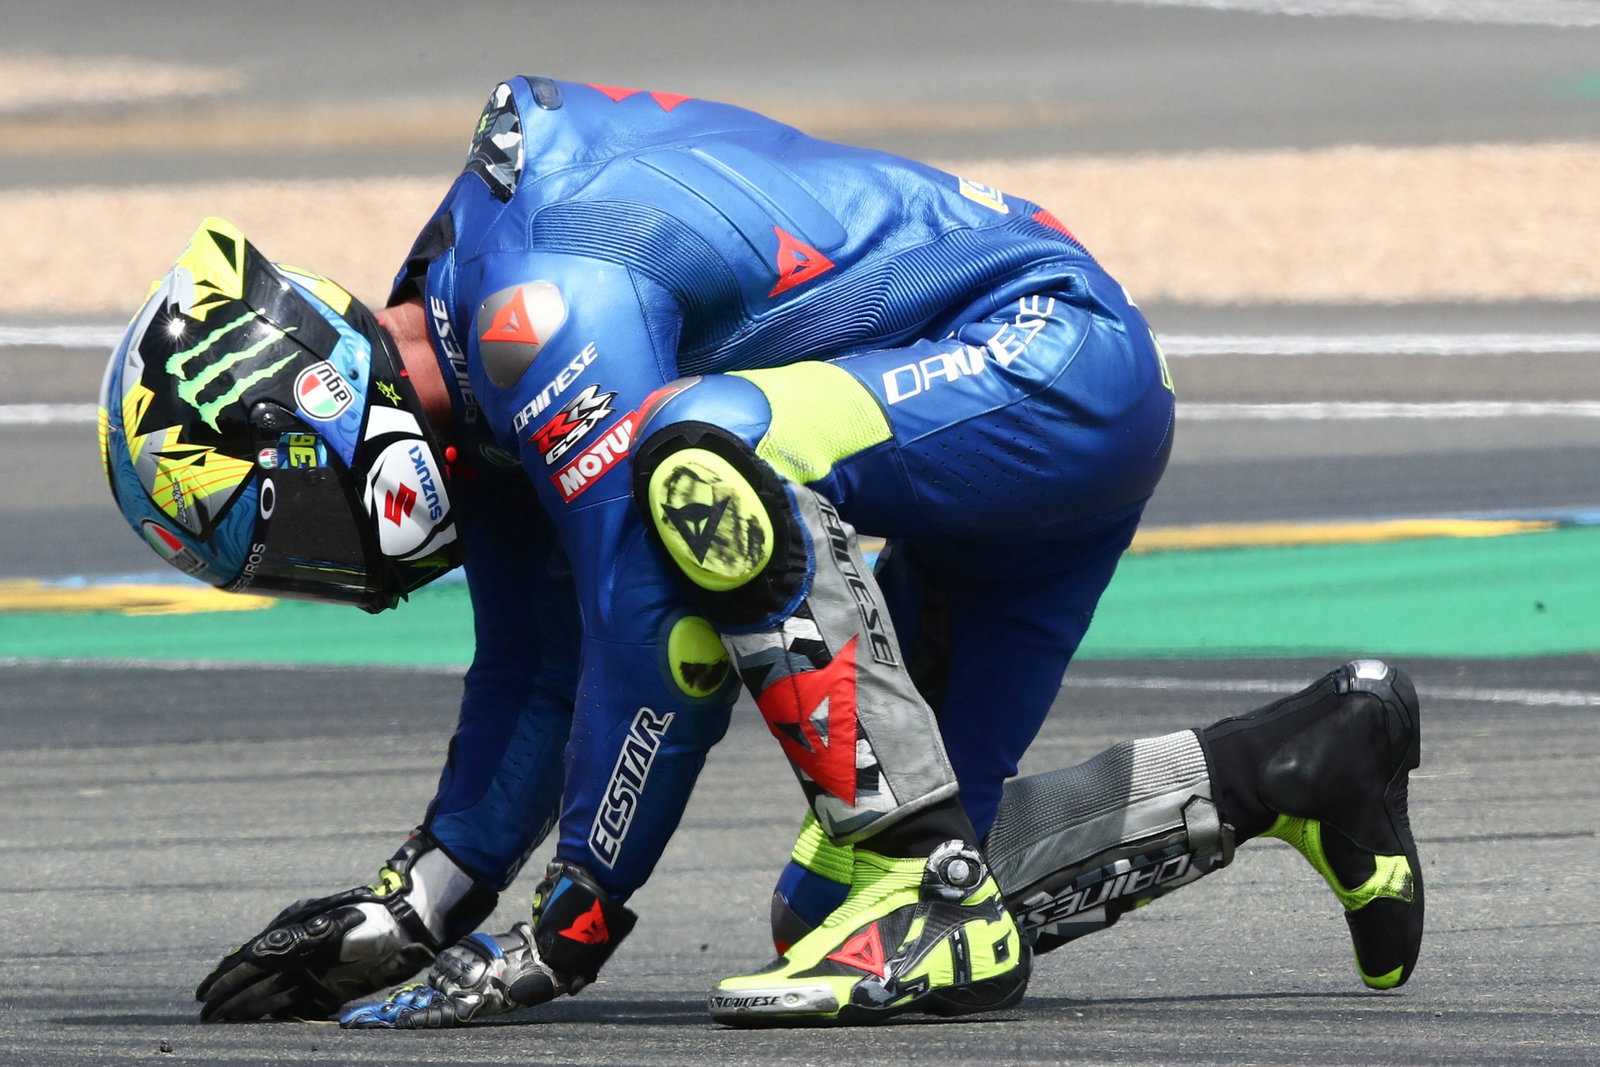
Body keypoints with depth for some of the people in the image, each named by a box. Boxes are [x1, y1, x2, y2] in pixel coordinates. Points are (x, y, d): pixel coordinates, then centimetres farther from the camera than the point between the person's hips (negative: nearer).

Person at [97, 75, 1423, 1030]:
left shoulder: (546, 309, -23)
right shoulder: (461, 364, 7)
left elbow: (654, 637, -26)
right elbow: (532, 677, 18)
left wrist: (567, 930, -19)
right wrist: (414, 904, 13)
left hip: (1059, 357, -10)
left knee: (699, 456, -34)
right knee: (839, 903, 5)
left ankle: (929, 894, -27)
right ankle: (1301, 765, 14)